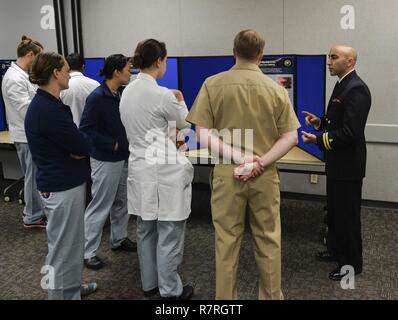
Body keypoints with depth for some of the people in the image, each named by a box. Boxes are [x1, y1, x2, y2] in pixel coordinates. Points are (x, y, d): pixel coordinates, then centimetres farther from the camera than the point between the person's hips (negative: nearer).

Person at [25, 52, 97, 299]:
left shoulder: (47, 103, 8)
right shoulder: (49, 109, -24)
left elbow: (71, 139, 10)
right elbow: (84, 145, -22)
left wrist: (78, 147, -9)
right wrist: (82, 145, -2)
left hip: (66, 182, 10)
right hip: (62, 187, -10)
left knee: (72, 242, 22)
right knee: (63, 246, 4)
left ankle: (72, 287, 38)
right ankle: (61, 294, 19)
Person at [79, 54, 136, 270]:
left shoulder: (121, 95, 4)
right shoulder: (97, 97, -18)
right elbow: (86, 129, -20)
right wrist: (113, 145, -19)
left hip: (123, 157, 8)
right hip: (106, 161, -8)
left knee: (121, 202, 18)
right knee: (100, 206, 0)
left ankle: (119, 239, 35)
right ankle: (88, 252, 13)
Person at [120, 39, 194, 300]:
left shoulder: (128, 92, 5)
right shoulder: (162, 94, -18)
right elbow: (185, 123, 0)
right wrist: (180, 101, 16)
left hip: (140, 167, 8)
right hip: (164, 170, -8)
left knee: (146, 230, 18)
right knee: (169, 233, 4)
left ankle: (149, 283, 31)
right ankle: (171, 290, 16)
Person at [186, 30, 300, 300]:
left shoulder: (213, 85, -4)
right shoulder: (276, 89, -1)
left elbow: (203, 134, -10)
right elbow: (291, 137, -5)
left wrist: (239, 157, -13)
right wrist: (259, 163, -10)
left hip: (227, 174, 0)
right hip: (265, 175, 1)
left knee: (227, 241, 11)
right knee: (268, 240, 14)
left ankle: (226, 298, 25)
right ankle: (271, 295, 28)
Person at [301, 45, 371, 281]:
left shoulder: (356, 89, -21)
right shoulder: (343, 85, 11)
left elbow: (351, 132, -27)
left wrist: (318, 140, -26)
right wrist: (321, 122, 4)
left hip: (348, 164, -10)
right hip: (338, 163, 10)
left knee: (348, 214, 3)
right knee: (335, 210, 20)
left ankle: (352, 262, 18)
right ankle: (337, 250, 36)